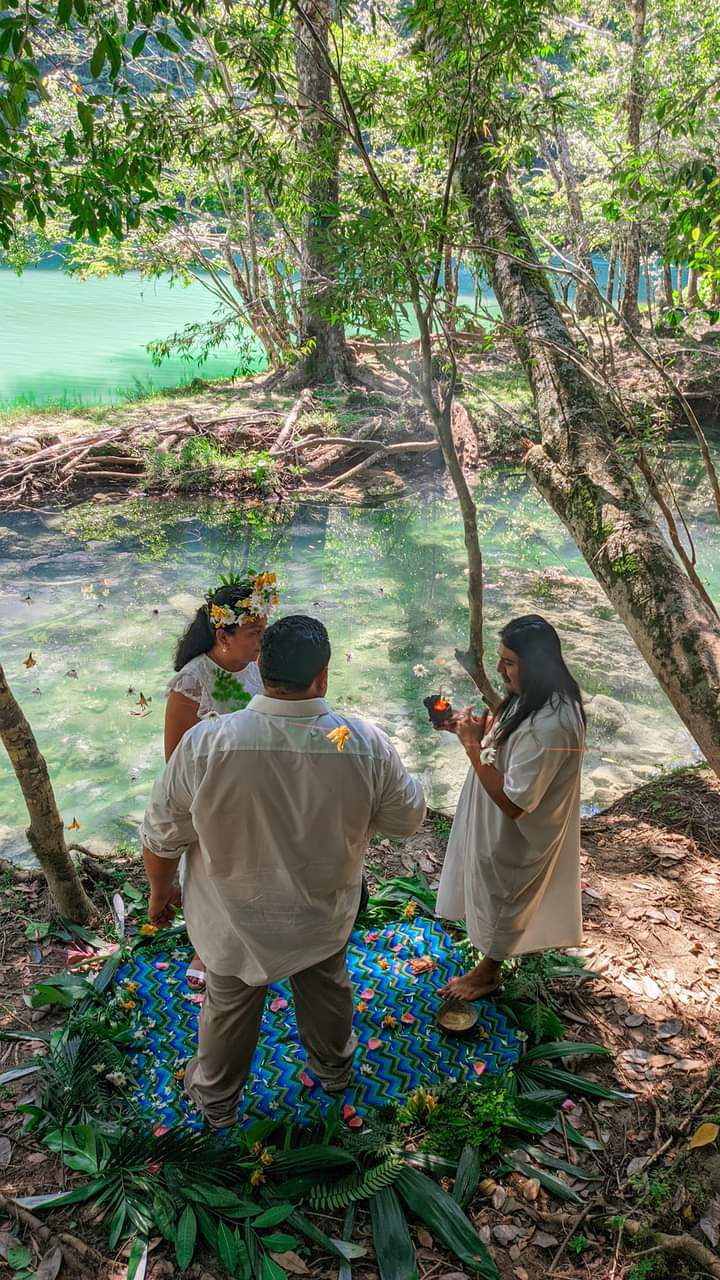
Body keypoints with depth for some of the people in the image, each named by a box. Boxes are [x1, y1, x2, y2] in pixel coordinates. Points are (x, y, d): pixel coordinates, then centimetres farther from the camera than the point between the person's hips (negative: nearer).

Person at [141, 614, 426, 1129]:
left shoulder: (204, 743, -28)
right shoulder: (367, 744, -26)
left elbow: (163, 835, -15)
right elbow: (408, 819, -9)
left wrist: (160, 890, 5)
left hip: (235, 921, -1)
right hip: (324, 916, 1)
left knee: (229, 1008, 25)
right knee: (327, 990, 30)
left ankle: (216, 1100, 50)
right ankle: (334, 1068, 57)